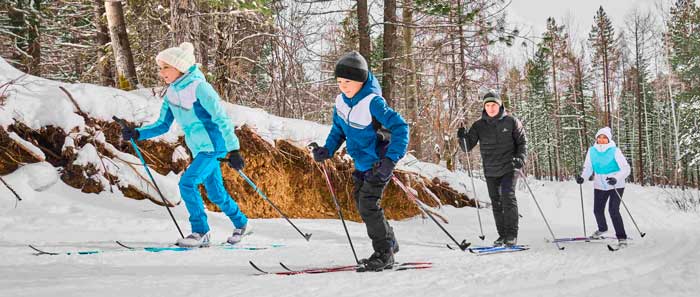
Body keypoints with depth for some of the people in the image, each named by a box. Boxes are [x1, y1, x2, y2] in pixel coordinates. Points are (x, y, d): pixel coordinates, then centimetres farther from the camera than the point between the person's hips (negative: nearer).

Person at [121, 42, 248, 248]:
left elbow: (222, 119, -19)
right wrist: (137, 134, -7)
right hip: (199, 149, 8)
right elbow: (163, 125, 8)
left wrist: (233, 150, -21)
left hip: (213, 146, -8)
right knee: (215, 193, 16)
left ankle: (201, 232, -7)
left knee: (187, 182, -19)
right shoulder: (171, 93, 4)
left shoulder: (199, 87, -19)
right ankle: (241, 224, 37)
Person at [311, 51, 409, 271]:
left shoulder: (372, 102, -27)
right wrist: (327, 150, -2)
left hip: (378, 162, -9)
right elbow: (339, 128, 14)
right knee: (362, 203, 15)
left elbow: (400, 127, -28)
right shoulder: (341, 100, -3)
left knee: (368, 205, -12)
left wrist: (391, 159, -36)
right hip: (362, 163, 9)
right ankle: (389, 243, 32)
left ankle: (384, 254, 1)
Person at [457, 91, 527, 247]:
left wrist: (520, 158, -12)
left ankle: (511, 235, -10)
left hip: (509, 168, -3)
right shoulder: (479, 125, 4)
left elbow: (522, 142, 4)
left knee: (508, 197, -15)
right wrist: (463, 137, -17)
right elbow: (467, 147, 3)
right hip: (490, 171, 3)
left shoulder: (511, 121, -1)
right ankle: (502, 235, 16)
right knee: (496, 203, 7)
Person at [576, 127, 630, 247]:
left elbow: (626, 168, -17)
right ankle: (602, 229, 43)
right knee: (598, 210, 11)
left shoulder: (615, 151, -16)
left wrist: (616, 179, -33)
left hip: (616, 186, -5)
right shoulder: (592, 151, -4)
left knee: (613, 210, -16)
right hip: (600, 186, 5)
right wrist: (582, 177, -13)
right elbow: (588, 167, 6)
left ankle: (622, 237, -5)